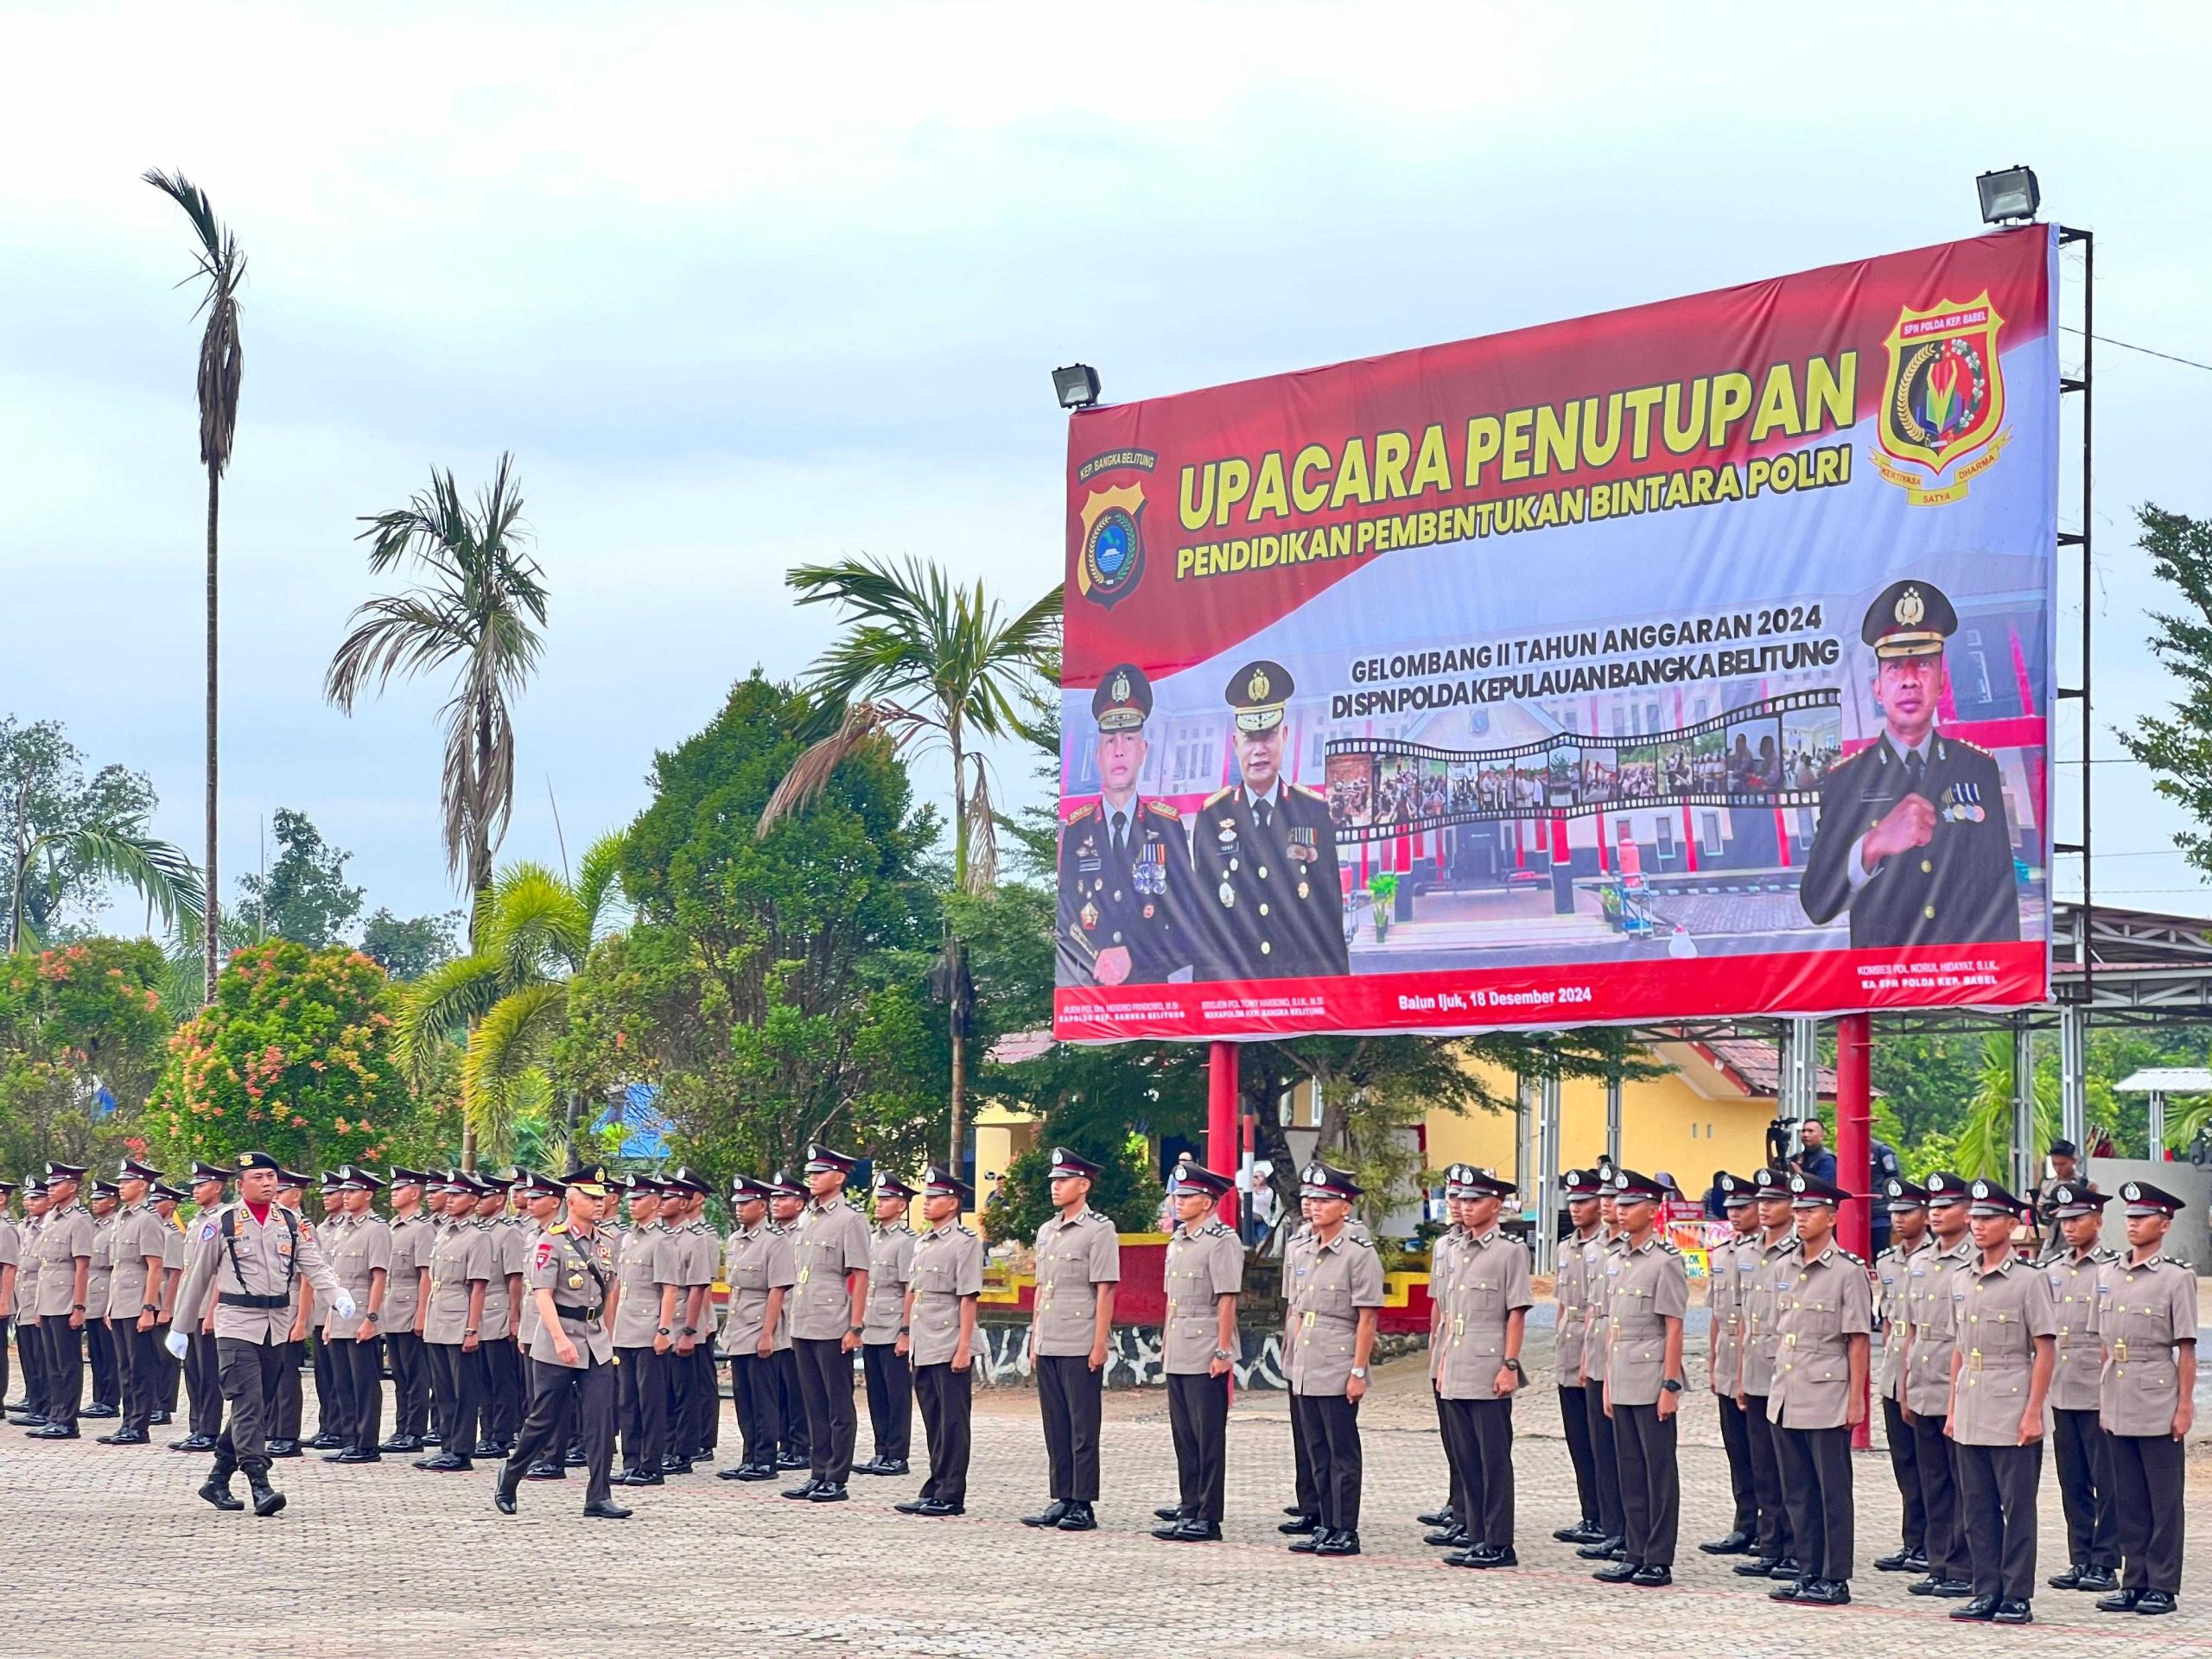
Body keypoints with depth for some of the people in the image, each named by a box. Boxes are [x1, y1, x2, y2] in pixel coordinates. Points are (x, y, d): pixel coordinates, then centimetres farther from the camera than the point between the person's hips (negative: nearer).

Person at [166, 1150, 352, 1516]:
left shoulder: (291, 1223, 8)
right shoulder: (221, 1223, -2)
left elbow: (314, 1265, -3)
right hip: (237, 1326, -5)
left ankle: (218, 1480, 23)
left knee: (262, 1408, 10)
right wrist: (179, 1329, 6)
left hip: (277, 1327, 5)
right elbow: (196, 1276, 4)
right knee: (247, 1404, -14)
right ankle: (260, 1486, -19)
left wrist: (339, 1295, -23)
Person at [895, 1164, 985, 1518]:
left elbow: (968, 1299, -12)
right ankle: (936, 1488, 17)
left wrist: (963, 1347, -16)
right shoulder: (922, 1243, 16)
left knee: (952, 1422, -3)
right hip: (923, 1349, 8)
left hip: (950, 1350, -8)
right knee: (933, 1423, 12)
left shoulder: (964, 1243, -8)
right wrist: (906, 1332, 18)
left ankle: (951, 1496, -1)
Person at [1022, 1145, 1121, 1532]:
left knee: (1083, 1429, -2)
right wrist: (1034, 1339, 15)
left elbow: (1105, 1291, -10)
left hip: (1081, 1349, -7)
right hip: (1048, 1348, 7)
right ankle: (1061, 1500, 15)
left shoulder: (1099, 1231, -7)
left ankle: (1082, 1506, 1)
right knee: (1055, 1428, 10)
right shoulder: (1046, 1231, 15)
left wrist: (1099, 1345, -14)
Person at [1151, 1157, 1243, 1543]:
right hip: (1178, 1357, 9)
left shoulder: (1222, 1242, -11)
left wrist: (1223, 1352, -17)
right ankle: (1189, 1506, 23)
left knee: (1209, 1439, -4)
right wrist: (1165, 1343, 19)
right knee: (1184, 1435, 14)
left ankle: (1207, 1519, -3)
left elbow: (1227, 1300, -15)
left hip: (1206, 1359, -9)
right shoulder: (1178, 1242, 15)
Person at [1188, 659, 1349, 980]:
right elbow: (1202, 915, 10)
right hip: (1228, 986, 0)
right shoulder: (1211, 817, 9)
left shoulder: (1317, 813, 9)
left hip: (1307, 980, 0)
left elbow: (1334, 913, 8)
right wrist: (1209, 989, 0)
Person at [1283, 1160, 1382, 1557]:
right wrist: (1295, 1368, 14)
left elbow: (1367, 1319, -10)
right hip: (1306, 1374, 7)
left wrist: (1358, 1372, -14)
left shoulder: (1359, 1255, -8)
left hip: (1338, 1373, -7)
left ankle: (1346, 1532, 2)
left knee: (1343, 1454, -2)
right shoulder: (1304, 1255, 13)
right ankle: (1325, 1526, 16)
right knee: (1317, 1454, 10)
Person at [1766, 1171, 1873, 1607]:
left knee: (1833, 1493, -1)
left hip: (1827, 1402, -7)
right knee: (1799, 1492, 10)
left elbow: (1858, 1341, -8)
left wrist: (1855, 1400, -11)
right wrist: (1780, 1389, 14)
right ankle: (1808, 1573, 17)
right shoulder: (1790, 1269, 13)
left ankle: (1835, 1580, 3)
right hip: (1786, 1401, 7)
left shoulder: (1848, 1271, -7)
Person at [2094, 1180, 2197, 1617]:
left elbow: (2186, 1348, -6)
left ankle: (2163, 1587, 6)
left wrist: (2185, 1406, -9)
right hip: (2118, 1407, 6)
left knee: (2164, 1502, 1)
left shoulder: (2177, 1277, -6)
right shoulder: (2108, 1275, 10)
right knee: (2129, 1499, 10)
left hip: (2159, 1408, -6)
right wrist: (2103, 1400, 13)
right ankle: (2135, 1582, 16)